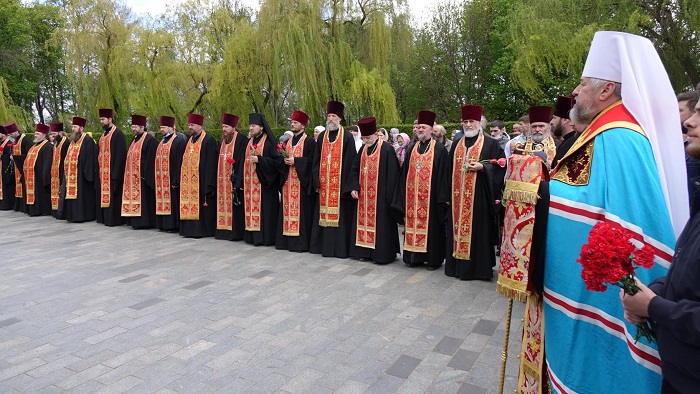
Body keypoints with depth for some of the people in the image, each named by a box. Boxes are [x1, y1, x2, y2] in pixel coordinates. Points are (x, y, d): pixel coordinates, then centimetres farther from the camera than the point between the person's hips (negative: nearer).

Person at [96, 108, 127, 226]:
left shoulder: (118, 134, -9)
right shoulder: (103, 135, 17)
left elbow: (120, 155, -15)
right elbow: (100, 153, 21)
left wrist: (115, 174, -19)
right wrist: (99, 170, 12)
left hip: (112, 172, -9)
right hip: (102, 173, 9)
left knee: (112, 196, -6)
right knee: (103, 196, 11)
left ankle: (114, 219, 0)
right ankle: (104, 218, 18)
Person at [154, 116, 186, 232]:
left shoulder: (179, 142, -9)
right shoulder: (162, 142, 17)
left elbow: (180, 162, -15)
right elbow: (157, 160, 20)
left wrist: (176, 180, -19)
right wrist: (156, 177, 13)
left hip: (171, 179, -8)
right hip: (161, 180, 8)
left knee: (173, 202, -5)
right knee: (163, 201, 10)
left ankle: (174, 225, 2)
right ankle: (163, 224, 16)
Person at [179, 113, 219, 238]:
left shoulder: (209, 140, -7)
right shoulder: (189, 140, 16)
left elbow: (211, 162, -12)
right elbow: (184, 160, 19)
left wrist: (209, 183, -16)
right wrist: (181, 178, 13)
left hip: (201, 181, -7)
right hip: (188, 181, 7)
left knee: (201, 206, -4)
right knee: (189, 205, 7)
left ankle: (203, 229, 4)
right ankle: (190, 228, 13)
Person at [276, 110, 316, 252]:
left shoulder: (309, 142, -2)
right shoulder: (287, 142, 18)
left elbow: (312, 160, -12)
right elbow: (279, 159, 17)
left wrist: (295, 160, -16)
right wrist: (284, 160, -5)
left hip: (301, 181, -6)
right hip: (287, 181, 7)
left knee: (301, 211, -7)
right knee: (287, 209, 7)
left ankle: (301, 241, -3)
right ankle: (286, 240, 13)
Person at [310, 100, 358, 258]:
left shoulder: (347, 137, -2)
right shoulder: (322, 136, 12)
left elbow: (350, 162, -6)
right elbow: (316, 161, 11)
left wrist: (348, 184, -12)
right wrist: (316, 181, 3)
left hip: (340, 184, -4)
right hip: (324, 184, 4)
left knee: (339, 214, 0)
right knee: (324, 214, 8)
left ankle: (340, 247, 9)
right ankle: (323, 245, 18)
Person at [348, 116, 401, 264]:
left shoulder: (386, 149, -11)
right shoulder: (363, 149, 10)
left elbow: (392, 174, -13)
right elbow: (355, 170, 13)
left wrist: (390, 196, -15)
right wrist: (354, 187, -2)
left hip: (380, 196, -7)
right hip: (363, 195, 7)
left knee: (380, 223, -2)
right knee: (364, 221, 10)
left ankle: (382, 253, 8)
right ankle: (365, 251, 21)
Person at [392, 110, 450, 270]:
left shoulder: (439, 149, -2)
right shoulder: (411, 149, 12)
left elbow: (443, 174, -6)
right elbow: (404, 173, 12)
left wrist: (443, 197, -12)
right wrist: (403, 196, 8)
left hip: (431, 196, -4)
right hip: (412, 196, 5)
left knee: (431, 226, 2)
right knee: (412, 224, 8)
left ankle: (433, 259, 13)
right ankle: (413, 257, 19)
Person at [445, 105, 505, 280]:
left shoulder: (490, 144, 2)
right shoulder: (457, 145, 15)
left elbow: (500, 166, -3)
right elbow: (450, 170, 14)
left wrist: (483, 167, -18)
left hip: (479, 195, -4)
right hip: (458, 196, 5)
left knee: (478, 231, -1)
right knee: (458, 229, 8)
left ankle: (479, 267, 9)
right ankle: (458, 265, 19)